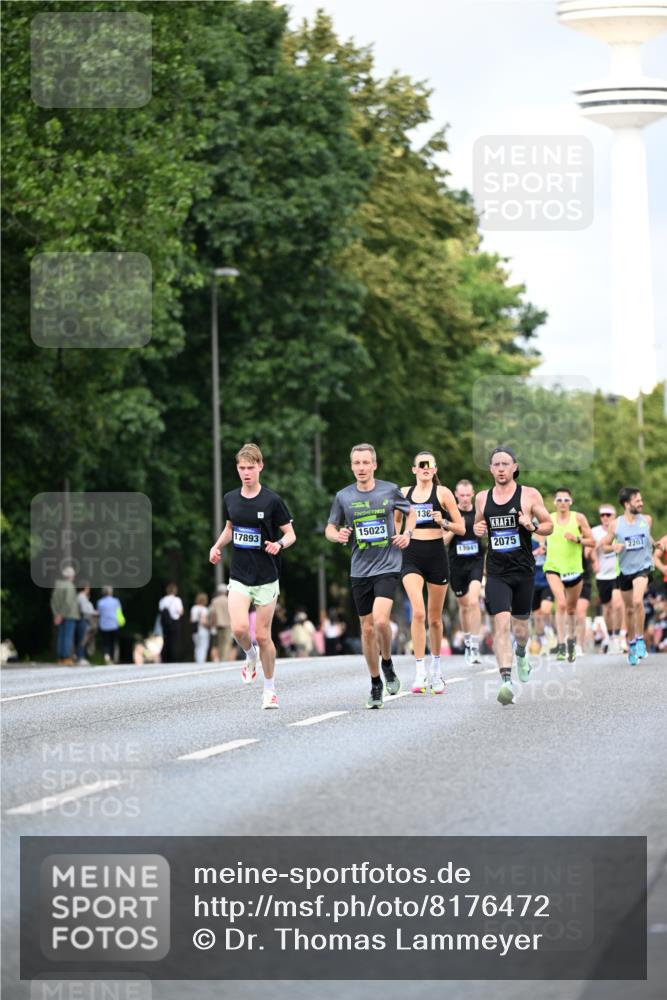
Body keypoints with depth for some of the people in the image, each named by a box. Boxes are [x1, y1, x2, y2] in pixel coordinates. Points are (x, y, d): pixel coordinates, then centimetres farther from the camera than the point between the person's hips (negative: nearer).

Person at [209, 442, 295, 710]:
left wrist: (279, 543, -24)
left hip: (266, 578, -3)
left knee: (262, 635, 0)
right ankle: (250, 657, 17)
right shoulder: (230, 499, 4)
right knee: (239, 628, -17)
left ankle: (269, 690, 17)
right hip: (239, 577, 3)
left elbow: (290, 534, -3)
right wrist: (218, 546, 4)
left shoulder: (272, 501, -9)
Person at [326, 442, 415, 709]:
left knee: (381, 620, -21)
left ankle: (387, 664, 7)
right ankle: (376, 685, 19)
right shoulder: (343, 496, 2)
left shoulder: (390, 490, -1)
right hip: (360, 570, 3)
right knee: (367, 628, 6)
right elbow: (330, 528, 12)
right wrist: (337, 535, -10)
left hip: (387, 567, -3)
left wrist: (407, 533, -2)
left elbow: (411, 513, 16)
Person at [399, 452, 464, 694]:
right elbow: (397, 521, 27)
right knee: (418, 612, -19)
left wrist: (443, 522, -16)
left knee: (435, 618, 9)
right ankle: (420, 672, -19)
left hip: (436, 555, 0)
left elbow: (461, 529, 2)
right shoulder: (404, 493, 8)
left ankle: (435, 670, 27)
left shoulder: (442, 493, 1)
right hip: (412, 557, 0)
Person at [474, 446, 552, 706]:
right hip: (496, 573, 0)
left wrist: (533, 526, -17)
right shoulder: (482, 498, 7)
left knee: (520, 627, 13)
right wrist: (478, 530, -1)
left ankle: (521, 655, 48)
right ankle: (506, 681, -23)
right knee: (501, 624, -17)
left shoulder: (529, 495, -2)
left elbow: (549, 526, 4)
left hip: (523, 570, 0)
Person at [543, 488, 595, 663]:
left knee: (571, 609, 14)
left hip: (574, 569, 1)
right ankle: (561, 645, -20)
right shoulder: (549, 519, 0)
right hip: (554, 568, -1)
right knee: (561, 604, -21)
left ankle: (571, 639, 40)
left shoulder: (579, 518, -2)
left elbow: (592, 542, -1)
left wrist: (577, 539, -16)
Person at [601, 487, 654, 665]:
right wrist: (614, 547, -13)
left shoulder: (646, 520, 3)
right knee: (629, 609, 10)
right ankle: (631, 644, 27)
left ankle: (640, 639, -10)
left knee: (638, 601, -25)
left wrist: (656, 544, 9)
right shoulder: (615, 525, -2)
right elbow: (604, 546, 4)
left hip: (643, 567, -1)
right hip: (625, 569, 1)